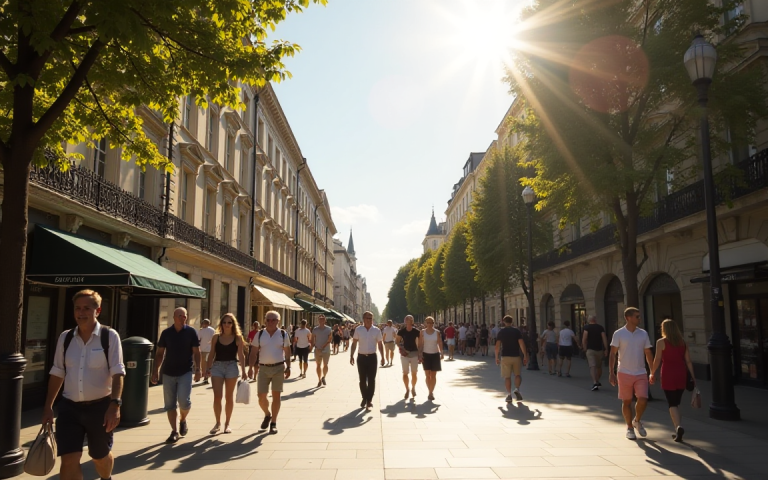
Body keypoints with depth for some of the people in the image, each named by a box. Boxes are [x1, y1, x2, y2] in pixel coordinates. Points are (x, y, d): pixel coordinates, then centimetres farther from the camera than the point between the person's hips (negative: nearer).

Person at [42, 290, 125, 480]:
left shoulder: (109, 336, -9)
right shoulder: (65, 337, 3)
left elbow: (117, 373, -14)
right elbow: (57, 374, 10)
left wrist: (115, 404, -24)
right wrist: (48, 406, 10)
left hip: (100, 407, -2)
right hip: (70, 407, 3)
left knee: (100, 456, 16)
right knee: (68, 459, -5)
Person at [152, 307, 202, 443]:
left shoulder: (191, 332, -2)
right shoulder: (166, 333, 2)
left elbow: (196, 352, -2)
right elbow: (159, 353, 7)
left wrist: (198, 369, -12)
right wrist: (155, 371, 1)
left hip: (185, 372, -2)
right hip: (168, 373, 2)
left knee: (184, 401, -11)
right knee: (170, 404, 4)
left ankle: (183, 420, 19)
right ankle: (174, 431, 15)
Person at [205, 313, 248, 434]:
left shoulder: (237, 338, 0)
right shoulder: (216, 337, 6)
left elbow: (241, 355, -1)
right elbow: (212, 354, 10)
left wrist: (243, 371, -6)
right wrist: (208, 368, 4)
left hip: (231, 367, -1)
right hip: (217, 366, 1)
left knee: (229, 397, 8)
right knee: (217, 396, -5)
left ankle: (227, 424, 19)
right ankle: (218, 423, 11)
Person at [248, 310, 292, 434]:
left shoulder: (283, 334, 1)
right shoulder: (259, 334, 3)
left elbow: (287, 352, 5)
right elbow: (253, 353, 4)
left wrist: (288, 367, -2)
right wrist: (251, 367, -5)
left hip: (279, 368, -1)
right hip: (263, 368, 1)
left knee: (276, 395, 1)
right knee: (261, 397, 2)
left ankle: (273, 422, 14)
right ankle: (267, 415, 32)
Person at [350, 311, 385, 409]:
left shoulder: (377, 330, -1)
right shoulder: (358, 329, -1)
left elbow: (380, 344, 4)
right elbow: (354, 343, 4)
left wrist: (382, 357, 1)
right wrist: (351, 356, 0)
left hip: (372, 357, -1)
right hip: (361, 357, 1)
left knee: (371, 380, 1)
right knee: (362, 380, 8)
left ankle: (369, 400, 10)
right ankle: (364, 398, 22)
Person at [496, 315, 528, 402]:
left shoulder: (501, 332, 2)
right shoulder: (517, 331, 1)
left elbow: (497, 346, -1)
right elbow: (522, 344, -8)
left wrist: (497, 357, 6)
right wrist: (525, 356, -4)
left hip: (505, 357, 0)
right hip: (516, 356, 0)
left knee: (507, 376, 4)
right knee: (518, 374, 14)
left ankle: (509, 394, -3)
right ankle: (517, 389, -7)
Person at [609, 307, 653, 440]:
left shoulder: (643, 333, 5)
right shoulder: (618, 334, -5)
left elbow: (648, 353, 11)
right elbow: (612, 354, -5)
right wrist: (611, 373, -11)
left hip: (641, 374, 2)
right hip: (624, 373, -2)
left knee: (643, 400, -8)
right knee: (626, 402, 6)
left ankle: (637, 420, 20)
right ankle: (630, 427, 23)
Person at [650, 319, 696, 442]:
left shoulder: (661, 342, -6)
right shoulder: (683, 342, 7)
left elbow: (657, 360, -7)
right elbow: (688, 361, 4)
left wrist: (652, 373, 4)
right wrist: (693, 377, 8)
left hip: (668, 375, -4)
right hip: (681, 374, 5)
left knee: (672, 404, -1)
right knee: (677, 403, 16)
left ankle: (678, 426, -21)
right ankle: (678, 430, 19)